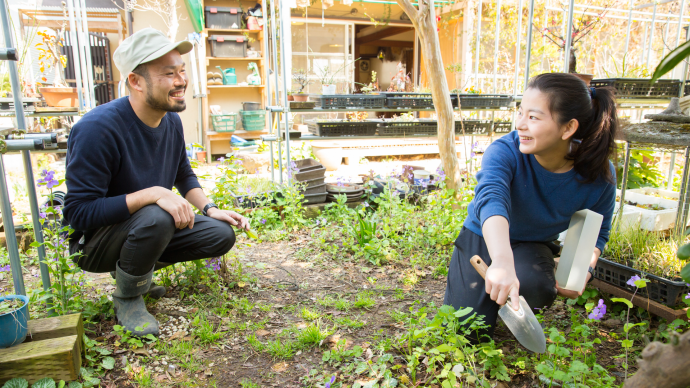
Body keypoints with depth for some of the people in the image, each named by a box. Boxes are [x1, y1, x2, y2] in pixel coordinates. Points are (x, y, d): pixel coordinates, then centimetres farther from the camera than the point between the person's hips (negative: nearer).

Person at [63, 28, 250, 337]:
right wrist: (153, 194, -36)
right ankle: (127, 297, -7)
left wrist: (210, 208, -5)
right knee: (156, 218, -37)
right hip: (93, 243, -7)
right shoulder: (98, 128, -27)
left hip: (144, 229, 7)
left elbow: (184, 175, 12)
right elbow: (79, 213, -28)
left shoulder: (171, 121, -4)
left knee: (221, 234, -6)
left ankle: (137, 270, 12)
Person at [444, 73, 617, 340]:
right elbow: (491, 200, -49)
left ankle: (517, 311, 4)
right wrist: (502, 262, -67)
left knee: (536, 288, -34)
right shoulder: (505, 151, -29)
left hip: (533, 246, 2)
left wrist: (583, 270, -23)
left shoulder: (600, 175, -19)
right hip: (484, 239, -1)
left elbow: (597, 232, -2)